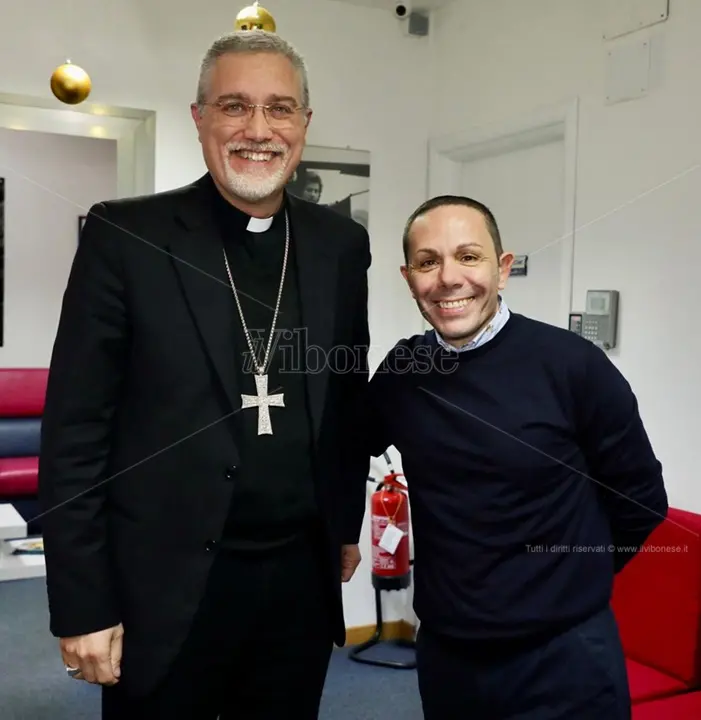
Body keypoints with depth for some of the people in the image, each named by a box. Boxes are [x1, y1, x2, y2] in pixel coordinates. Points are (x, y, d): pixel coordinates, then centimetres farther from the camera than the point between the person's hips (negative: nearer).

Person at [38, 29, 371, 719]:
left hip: (302, 580, 4)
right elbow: (75, 432, -8)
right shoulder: (124, 235, -7)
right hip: (164, 590, -3)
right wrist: (81, 604, -9)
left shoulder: (341, 245, 3)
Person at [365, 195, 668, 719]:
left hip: (563, 655, -3)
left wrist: (572, 581, 8)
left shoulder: (572, 364, -14)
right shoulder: (399, 372, -5)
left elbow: (641, 498, -3)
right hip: (444, 652, 4)